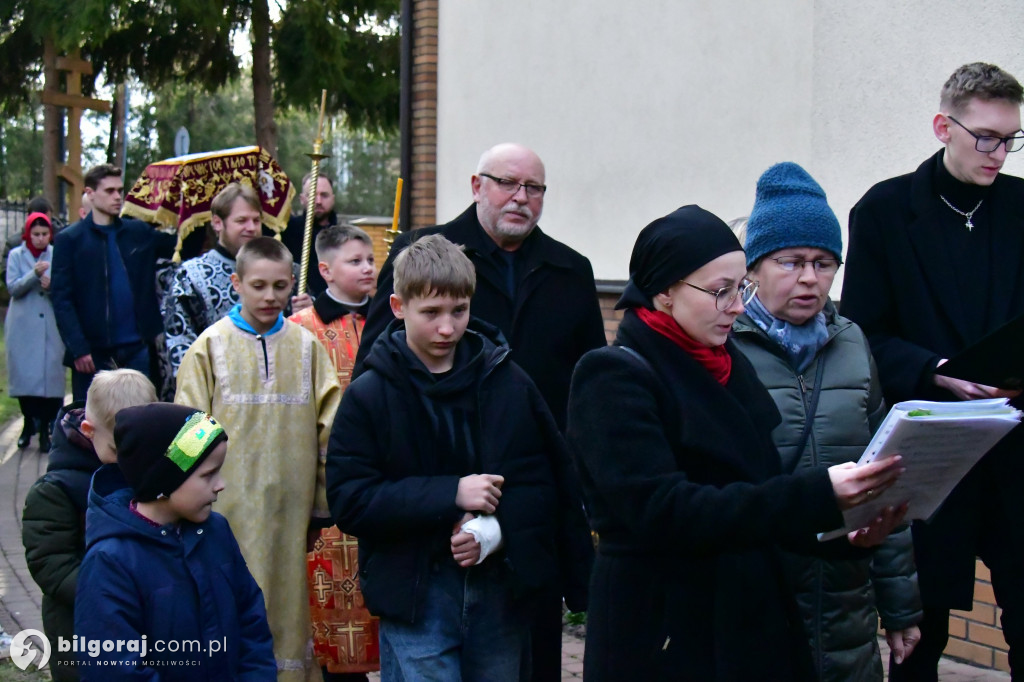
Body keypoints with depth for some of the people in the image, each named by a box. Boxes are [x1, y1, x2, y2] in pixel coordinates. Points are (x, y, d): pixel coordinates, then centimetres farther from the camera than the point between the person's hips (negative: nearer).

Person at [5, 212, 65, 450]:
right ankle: (29, 422, 18)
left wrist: (52, 285, -17)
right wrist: (34, 274, -19)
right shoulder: (16, 255, 4)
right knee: (25, 375, 2)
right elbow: (12, 288, -5)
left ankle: (46, 427, 0)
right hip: (23, 328, 0)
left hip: (51, 327, 0)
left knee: (51, 375, -5)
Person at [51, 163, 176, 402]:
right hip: (92, 353, -3)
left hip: (137, 348, 3)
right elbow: (61, 299, -5)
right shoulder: (70, 239, 0)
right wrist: (78, 349, -15)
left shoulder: (140, 233, 10)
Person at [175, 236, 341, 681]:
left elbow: (328, 428, 9)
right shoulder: (211, 346, 0)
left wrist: (324, 503, 8)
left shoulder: (306, 346, 6)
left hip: (290, 505, 2)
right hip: (230, 506, -2)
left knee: (287, 600, 7)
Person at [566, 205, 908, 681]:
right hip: (664, 637, -7)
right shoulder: (615, 378, -13)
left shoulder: (729, 365, 10)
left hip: (754, 620, 7)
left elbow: (759, 482, 14)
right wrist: (816, 496, -29)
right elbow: (663, 510, -23)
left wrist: (837, 531, -5)